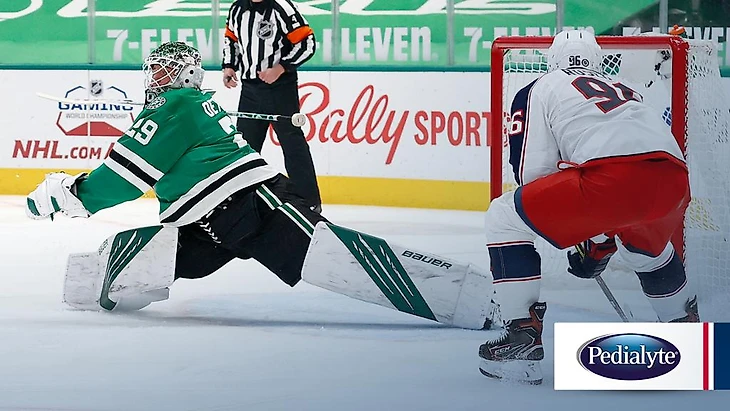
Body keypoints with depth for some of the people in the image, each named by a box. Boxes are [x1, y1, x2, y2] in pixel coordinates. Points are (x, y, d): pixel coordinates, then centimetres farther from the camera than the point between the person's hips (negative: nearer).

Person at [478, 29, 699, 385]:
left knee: (504, 218, 11)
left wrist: (580, 230, 31)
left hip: (613, 176, -6)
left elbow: (533, 173, 13)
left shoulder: (540, 89, 22)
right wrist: (601, 243, 48)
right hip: (673, 179, 6)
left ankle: (522, 336, 2)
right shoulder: (623, 91, 39)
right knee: (645, 244, 40)